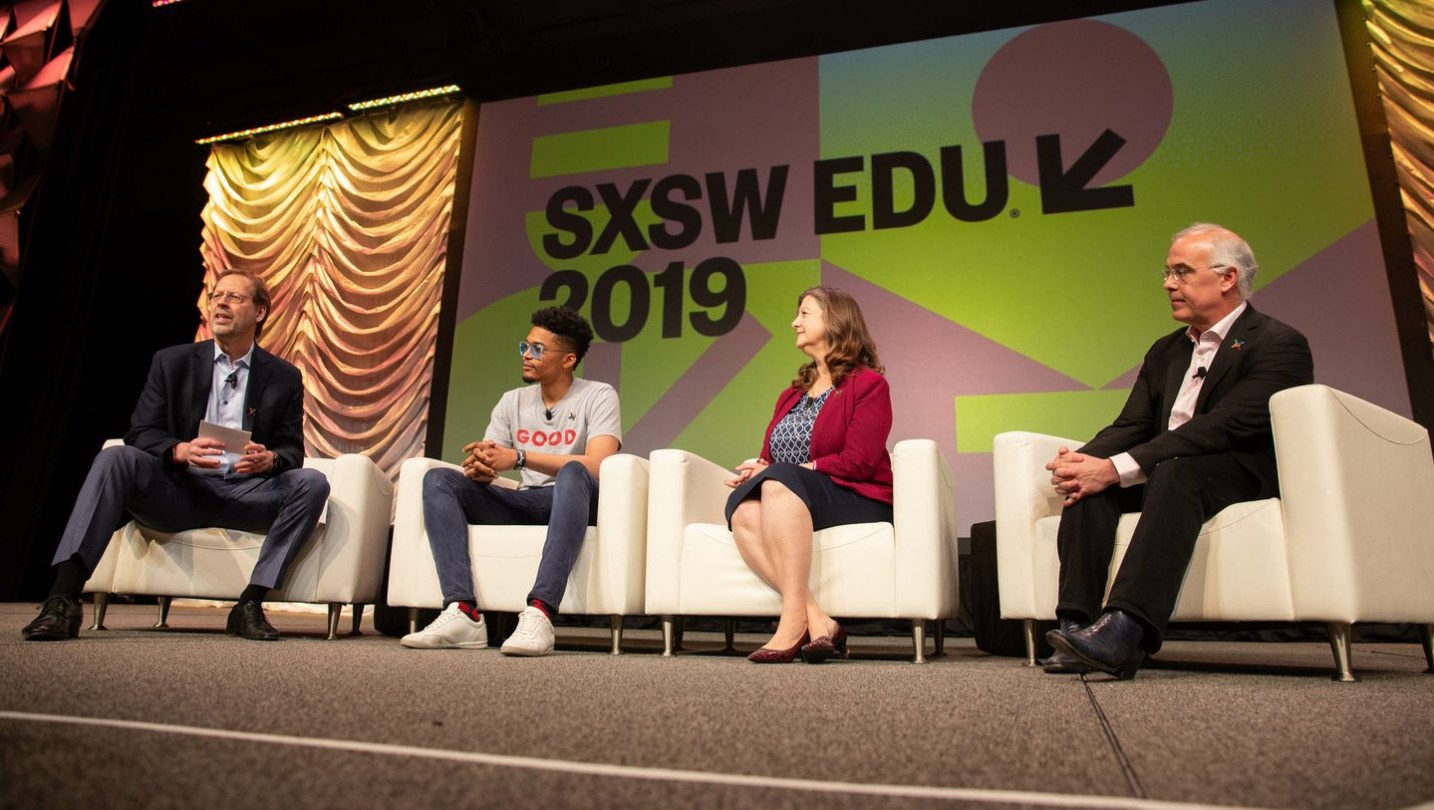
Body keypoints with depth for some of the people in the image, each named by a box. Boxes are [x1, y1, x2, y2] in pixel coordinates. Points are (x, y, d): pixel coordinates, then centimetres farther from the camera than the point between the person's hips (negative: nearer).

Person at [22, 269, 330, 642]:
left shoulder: (284, 378, 9)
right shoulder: (172, 362, 10)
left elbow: (293, 451, 5)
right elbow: (139, 434, 2)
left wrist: (270, 458, -21)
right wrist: (181, 450, -21)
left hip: (244, 493, 0)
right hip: (178, 490, 0)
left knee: (312, 483, -26)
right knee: (115, 458, -27)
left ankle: (250, 604, -25)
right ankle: (63, 599, -31)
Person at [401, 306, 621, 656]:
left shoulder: (598, 396, -2)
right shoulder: (512, 402, 14)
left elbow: (596, 466, -19)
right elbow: (480, 470, 6)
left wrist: (519, 457, -27)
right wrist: (477, 467, -21)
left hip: (570, 502, -5)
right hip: (521, 504, 5)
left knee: (573, 474, -37)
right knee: (438, 479, -14)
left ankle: (539, 614, -48)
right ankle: (463, 613, -30)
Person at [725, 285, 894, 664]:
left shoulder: (868, 383, 3)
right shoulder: (791, 394, 24)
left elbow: (857, 462, -10)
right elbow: (768, 460, 17)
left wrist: (773, 472, -11)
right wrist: (755, 471, -9)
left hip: (857, 503, -5)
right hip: (789, 504, 5)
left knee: (778, 483, -34)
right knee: (743, 508, -28)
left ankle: (793, 619, -39)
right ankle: (817, 621, -35)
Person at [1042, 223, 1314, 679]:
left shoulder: (1278, 344, -5)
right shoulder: (1165, 352, 19)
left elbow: (1223, 428, -20)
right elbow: (1131, 426, 9)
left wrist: (1118, 469, -28)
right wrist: (1081, 461, -15)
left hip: (1244, 476, -6)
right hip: (1164, 477, 7)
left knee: (1176, 470, -37)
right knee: (1090, 480, -21)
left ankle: (1125, 630, -47)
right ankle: (1077, 623, -30)